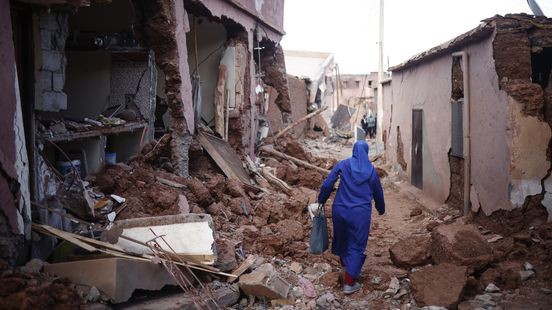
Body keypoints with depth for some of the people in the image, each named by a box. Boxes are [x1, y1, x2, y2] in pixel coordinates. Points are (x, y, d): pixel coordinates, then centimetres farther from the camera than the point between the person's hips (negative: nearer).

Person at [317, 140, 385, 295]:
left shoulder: (343, 165, 0)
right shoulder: (371, 169, 4)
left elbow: (327, 184, -7)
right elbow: (378, 192, 15)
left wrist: (321, 201, 8)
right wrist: (381, 209, 32)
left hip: (340, 210, 1)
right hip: (361, 213, -1)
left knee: (341, 239, 24)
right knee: (356, 246, 7)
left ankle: (345, 264, 47)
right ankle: (349, 283, 6)